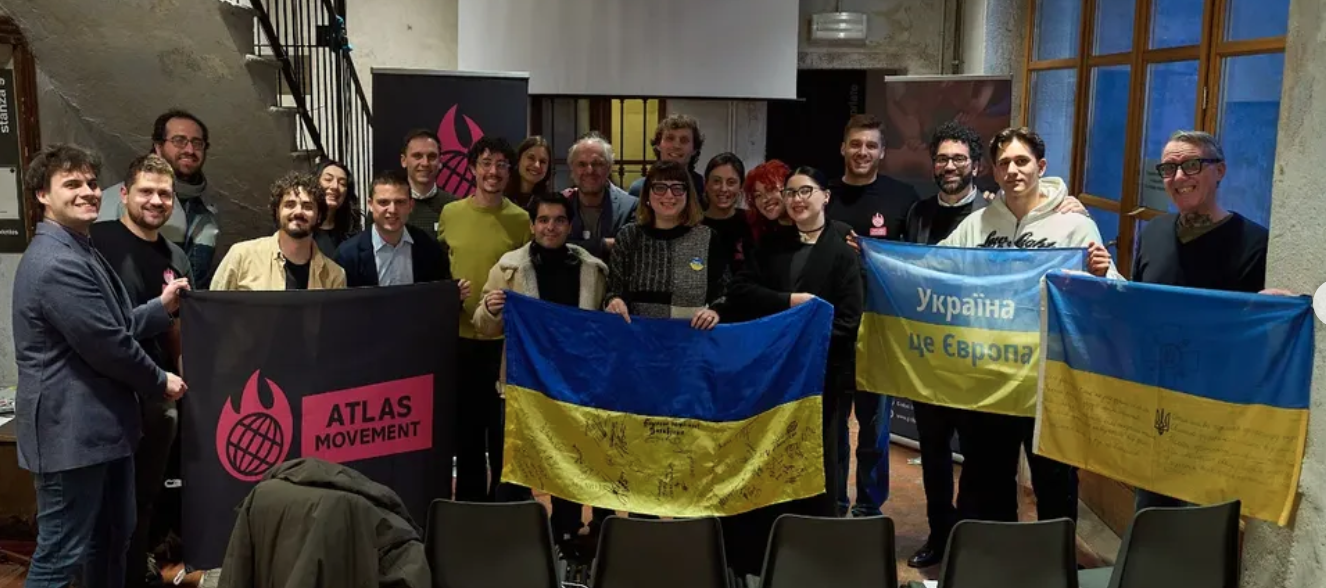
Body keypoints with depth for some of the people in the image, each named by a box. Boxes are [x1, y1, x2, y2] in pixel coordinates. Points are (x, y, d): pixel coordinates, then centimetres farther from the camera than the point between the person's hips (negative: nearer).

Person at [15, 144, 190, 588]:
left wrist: (163, 307, 3)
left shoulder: (81, 252, 16)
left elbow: (116, 326, 18)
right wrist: (160, 382, -7)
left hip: (99, 424, 11)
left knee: (113, 536, 22)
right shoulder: (57, 263, -21)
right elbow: (108, 345, -21)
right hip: (71, 430, -11)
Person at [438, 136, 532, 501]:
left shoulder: (520, 219, -4)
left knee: (503, 428, 6)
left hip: (505, 339, -2)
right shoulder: (450, 213, 2)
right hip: (459, 335, 2)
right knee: (465, 426, 13)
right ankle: (468, 502, 26)